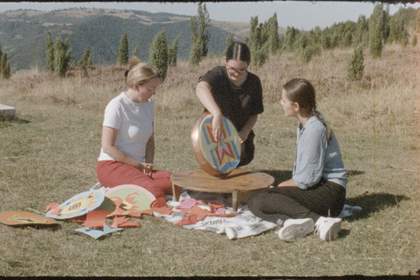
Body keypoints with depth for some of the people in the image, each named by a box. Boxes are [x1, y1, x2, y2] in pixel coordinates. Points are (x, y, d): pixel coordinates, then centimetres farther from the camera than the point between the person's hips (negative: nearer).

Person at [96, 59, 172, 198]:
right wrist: (139, 165, -13)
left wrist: (148, 164, -1)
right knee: (154, 190, -35)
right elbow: (108, 147, -13)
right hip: (111, 165, -7)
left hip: (139, 166, 7)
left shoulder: (149, 104, 10)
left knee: (173, 182, -24)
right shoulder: (117, 106, -11)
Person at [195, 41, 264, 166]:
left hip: (239, 137, 3)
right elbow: (201, 88, -42)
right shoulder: (218, 74, -19)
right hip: (214, 135, -3)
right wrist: (217, 114, -57)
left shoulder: (254, 82, -7)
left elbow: (254, 115, 1)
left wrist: (245, 131, -20)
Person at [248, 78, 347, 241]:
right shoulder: (305, 124, 12)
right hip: (314, 187, 9)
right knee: (254, 201, -6)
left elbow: (307, 179, -18)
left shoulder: (314, 129, -17)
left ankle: (319, 221, -31)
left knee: (264, 197, -22)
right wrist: (283, 187, 1)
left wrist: (280, 186, -4)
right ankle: (299, 221, -30)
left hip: (329, 191, -9)